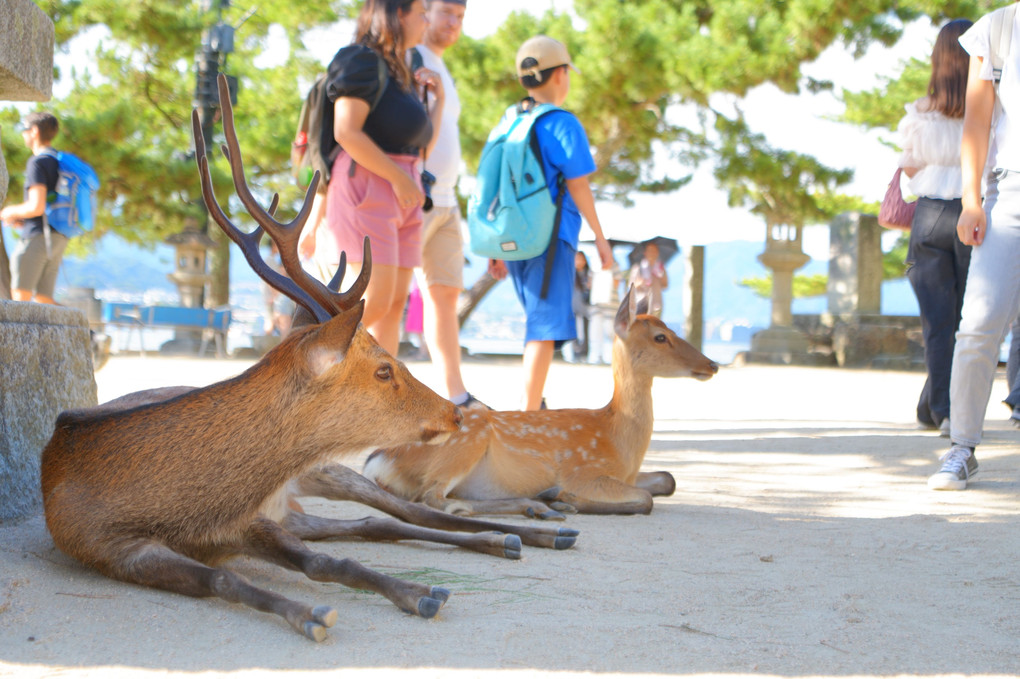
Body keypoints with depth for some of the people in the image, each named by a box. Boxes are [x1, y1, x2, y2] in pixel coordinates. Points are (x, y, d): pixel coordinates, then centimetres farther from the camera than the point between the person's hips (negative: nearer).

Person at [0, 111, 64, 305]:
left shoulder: (38, 162, -10)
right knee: (43, 299, 9)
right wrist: (21, 219, 20)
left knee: (20, 296, -6)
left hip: (37, 237, -9)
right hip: (59, 238, 9)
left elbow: (37, 207, -19)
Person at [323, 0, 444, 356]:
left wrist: (439, 97, 13)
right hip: (365, 189, -9)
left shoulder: (399, 73, 21)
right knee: (375, 301, -16)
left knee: (395, 303, 3)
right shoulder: (361, 61, -6)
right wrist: (398, 178, -18)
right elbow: (346, 132, -17)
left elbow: (422, 145, 21)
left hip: (401, 199, 9)